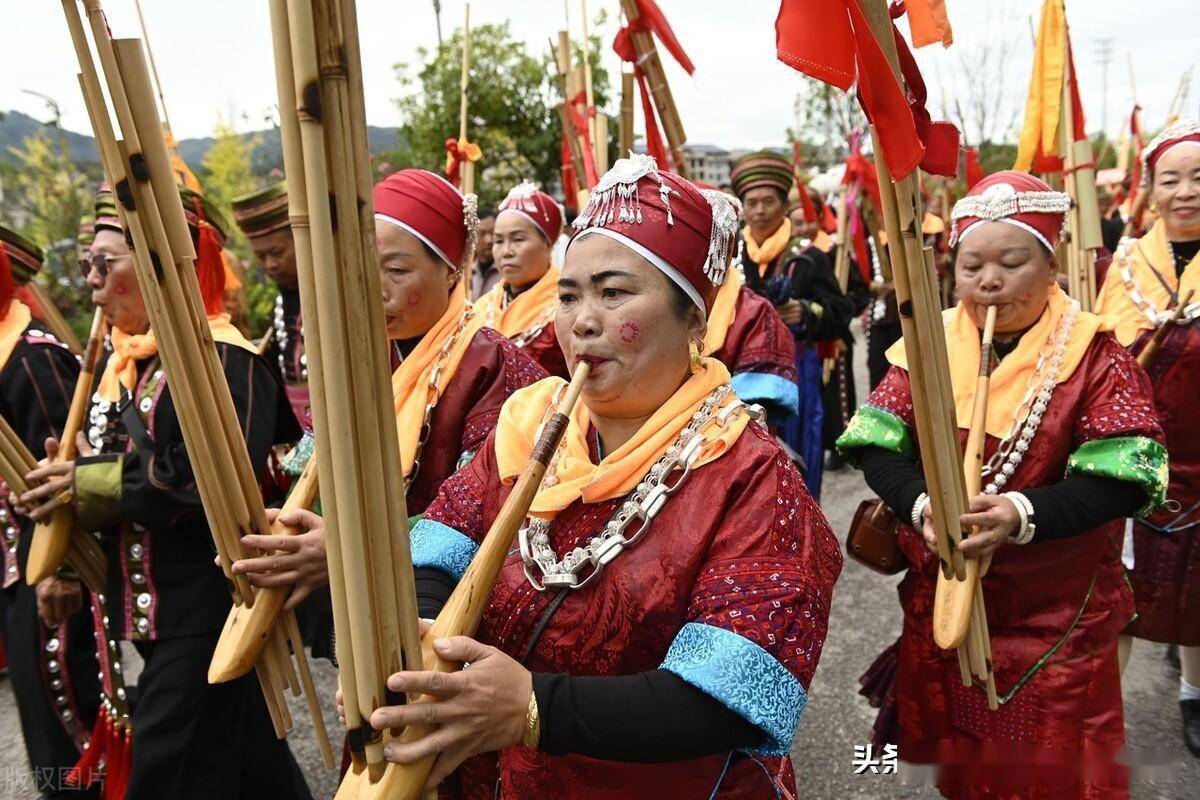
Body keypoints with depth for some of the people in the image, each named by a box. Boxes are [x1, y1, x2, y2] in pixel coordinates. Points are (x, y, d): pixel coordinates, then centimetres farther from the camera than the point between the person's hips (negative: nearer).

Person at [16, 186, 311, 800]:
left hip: (209, 606, -8)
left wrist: (90, 484, -19)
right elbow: (100, 460, 18)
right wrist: (61, 482, -5)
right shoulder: (119, 364, 12)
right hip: (149, 603, 8)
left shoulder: (224, 360, -16)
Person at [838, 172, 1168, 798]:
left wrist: (1023, 513, -33)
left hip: (1057, 613, -3)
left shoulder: (1095, 354, -10)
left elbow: (1124, 480, -17)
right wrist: (920, 505, -25)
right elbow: (878, 447, -5)